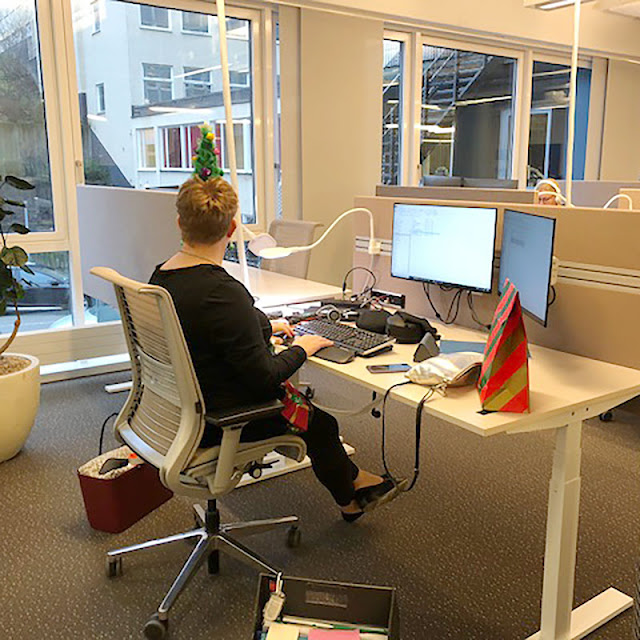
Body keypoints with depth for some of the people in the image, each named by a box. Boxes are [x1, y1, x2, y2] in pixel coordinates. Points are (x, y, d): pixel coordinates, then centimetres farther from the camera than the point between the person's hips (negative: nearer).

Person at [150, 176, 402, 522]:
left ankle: (350, 476, 41)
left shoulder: (161, 275, -2)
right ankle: (350, 499, 38)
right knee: (317, 419, 12)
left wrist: (264, 326, 22)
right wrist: (299, 349, -7)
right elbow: (265, 376, -25)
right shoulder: (223, 292, -30)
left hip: (183, 408, 9)